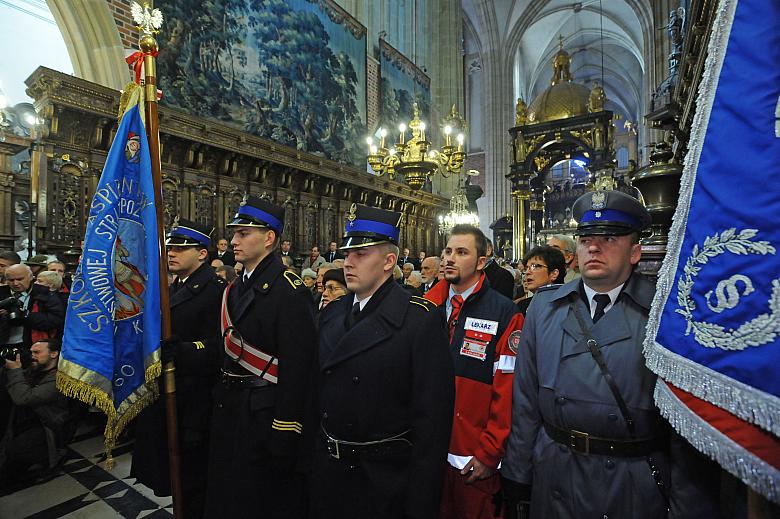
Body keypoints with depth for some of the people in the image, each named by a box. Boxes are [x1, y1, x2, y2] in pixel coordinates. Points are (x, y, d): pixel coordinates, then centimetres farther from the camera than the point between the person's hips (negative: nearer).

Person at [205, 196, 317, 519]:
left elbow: (297, 367, -22)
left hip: (264, 417, -8)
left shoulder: (289, 290, -19)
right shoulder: (236, 288, 9)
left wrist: (284, 436, -21)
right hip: (229, 411, 8)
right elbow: (229, 348, 14)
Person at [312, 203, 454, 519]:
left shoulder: (421, 319, -18)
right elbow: (319, 389, 7)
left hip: (385, 481, -5)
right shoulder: (330, 314, 2)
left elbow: (432, 416, -18)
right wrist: (312, 459, 7)